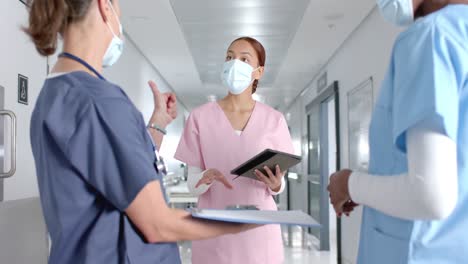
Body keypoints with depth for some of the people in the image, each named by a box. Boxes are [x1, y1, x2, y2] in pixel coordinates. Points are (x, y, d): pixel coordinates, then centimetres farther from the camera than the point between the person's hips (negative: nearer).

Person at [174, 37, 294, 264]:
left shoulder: (274, 119, 2)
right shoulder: (200, 116, -1)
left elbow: (279, 183, 7)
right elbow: (193, 184, 0)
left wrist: (275, 185, -15)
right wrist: (206, 178, -22)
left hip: (259, 230, 1)